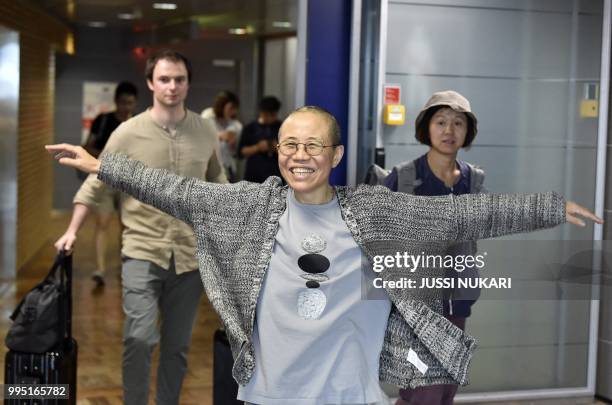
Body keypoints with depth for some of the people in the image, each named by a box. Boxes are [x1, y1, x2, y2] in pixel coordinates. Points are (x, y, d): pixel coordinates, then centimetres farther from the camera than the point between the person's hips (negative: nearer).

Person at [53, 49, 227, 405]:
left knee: (177, 346, 10)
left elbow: (218, 185, 16)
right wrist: (73, 231, -2)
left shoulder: (206, 132, 2)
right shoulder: (129, 133, -5)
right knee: (140, 338, -14)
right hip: (142, 252, -3)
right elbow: (97, 184, 2)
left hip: (190, 255, 3)